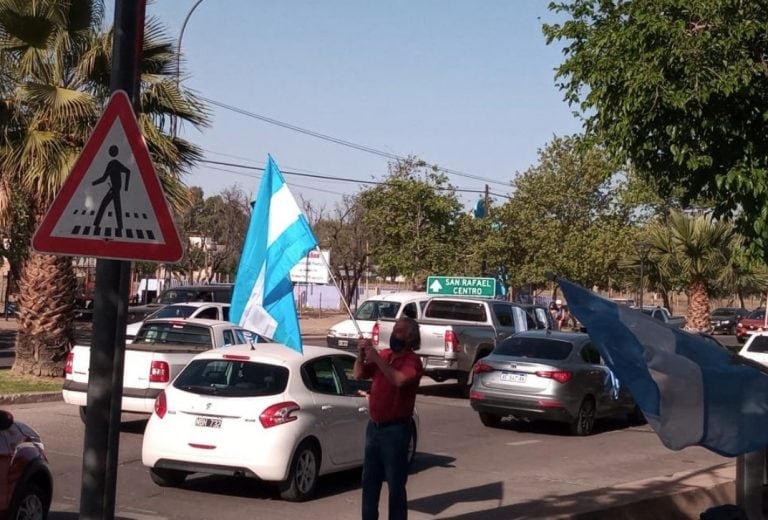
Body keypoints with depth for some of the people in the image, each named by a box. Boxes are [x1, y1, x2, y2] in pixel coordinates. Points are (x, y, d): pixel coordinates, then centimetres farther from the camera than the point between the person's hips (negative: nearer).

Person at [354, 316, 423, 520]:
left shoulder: (412, 361, -12)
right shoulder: (384, 355, 7)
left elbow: (399, 380, -31)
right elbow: (359, 374, 12)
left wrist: (376, 358, -26)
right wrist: (361, 354, -5)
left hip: (396, 429, -7)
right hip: (374, 426, 7)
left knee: (396, 484, 0)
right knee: (370, 480, 15)